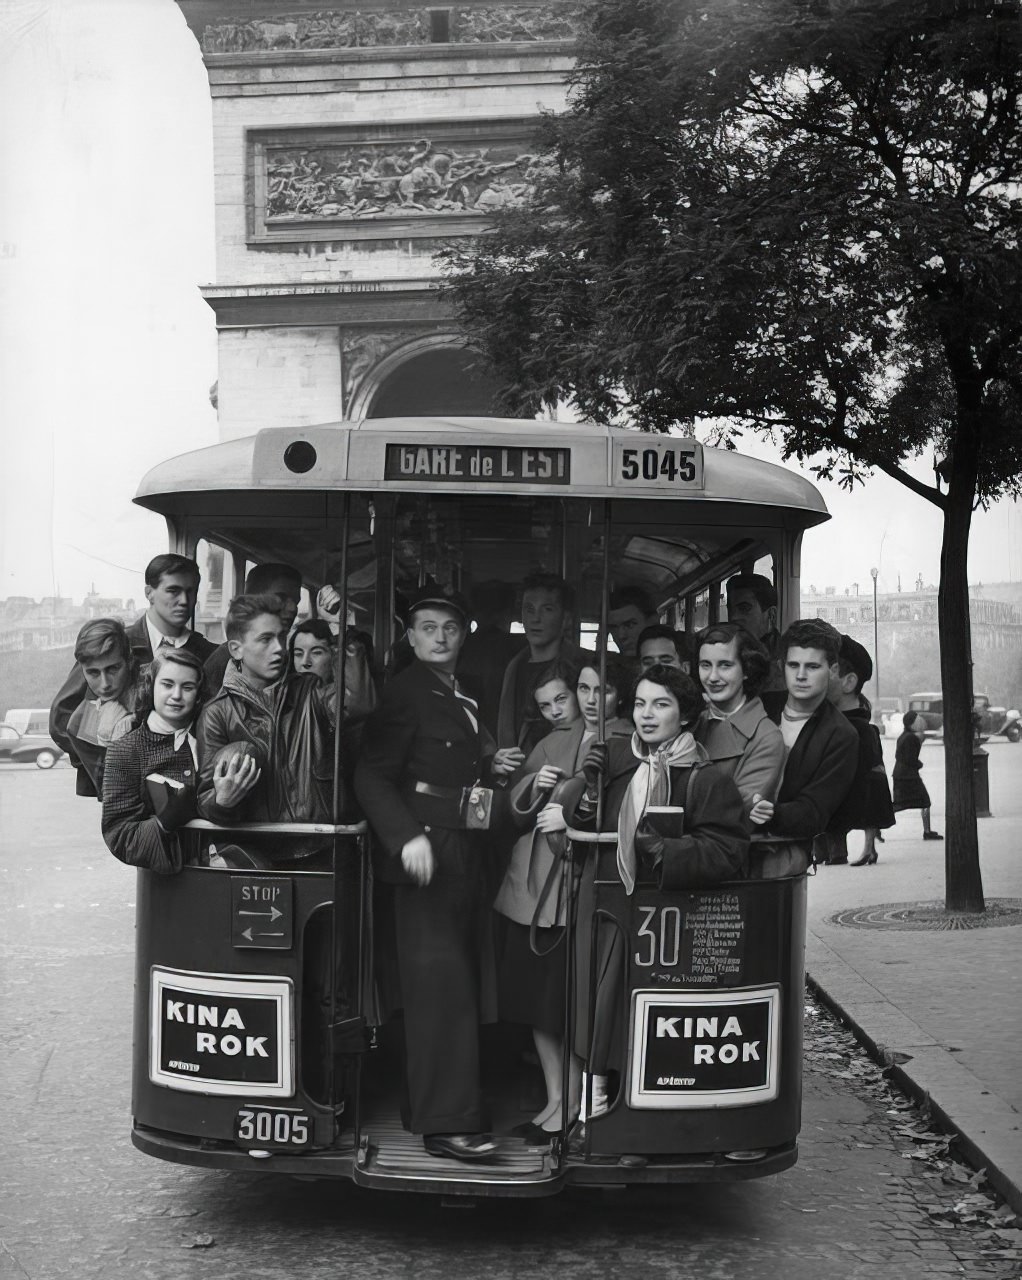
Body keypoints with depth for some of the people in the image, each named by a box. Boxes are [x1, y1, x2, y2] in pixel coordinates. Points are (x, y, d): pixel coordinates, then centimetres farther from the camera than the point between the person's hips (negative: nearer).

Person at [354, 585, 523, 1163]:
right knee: (440, 981, -9)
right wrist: (407, 837, -26)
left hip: (467, 854, 9)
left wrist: (489, 766, 7)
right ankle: (447, 1123, -7)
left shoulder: (465, 699, 17)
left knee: (463, 982, 11)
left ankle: (436, 1103, 22)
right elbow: (373, 777, -14)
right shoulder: (404, 693, -8)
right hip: (423, 853, -8)